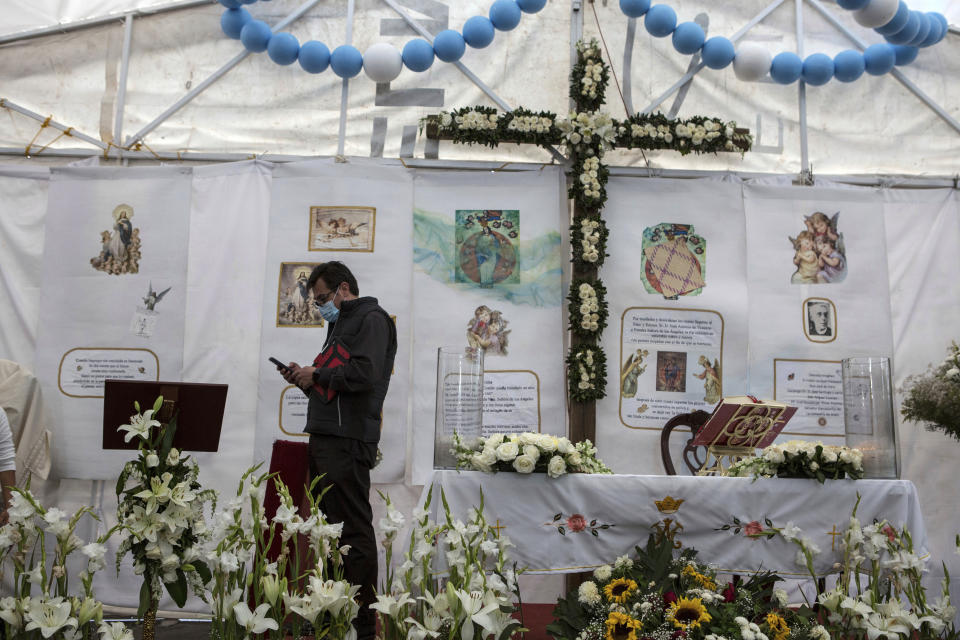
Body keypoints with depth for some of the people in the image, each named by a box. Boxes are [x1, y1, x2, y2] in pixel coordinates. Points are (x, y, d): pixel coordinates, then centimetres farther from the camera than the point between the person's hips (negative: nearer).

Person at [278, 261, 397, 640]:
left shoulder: (371, 319, -4)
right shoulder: (341, 324, 26)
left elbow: (364, 374, -19)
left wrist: (316, 375, -8)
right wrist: (306, 380, 11)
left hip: (348, 441, -10)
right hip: (324, 438, 10)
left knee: (354, 528, -7)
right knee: (328, 524, 11)